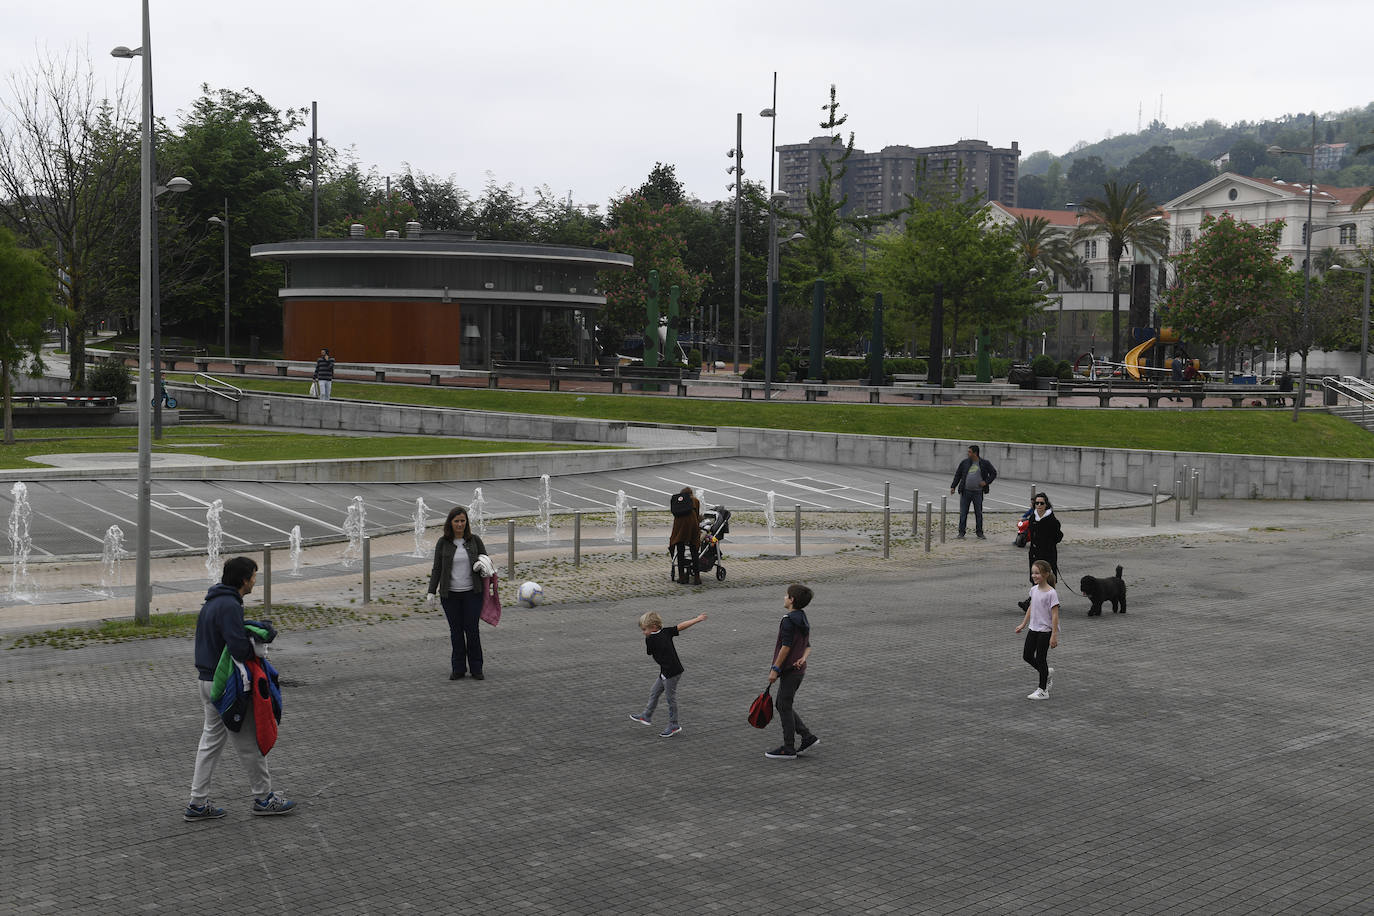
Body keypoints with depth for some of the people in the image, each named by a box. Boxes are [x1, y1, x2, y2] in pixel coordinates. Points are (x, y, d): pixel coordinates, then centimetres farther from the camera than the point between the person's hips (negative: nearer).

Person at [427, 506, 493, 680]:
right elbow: (436, 569, 3)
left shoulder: (474, 540, 1)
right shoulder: (443, 543, 0)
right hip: (450, 594, 0)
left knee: (472, 630, 0)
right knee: (456, 631, 5)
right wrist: (431, 592, -3)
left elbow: (486, 559, 12)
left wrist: (483, 564, -12)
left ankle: (476, 669, 11)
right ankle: (458, 669, 14)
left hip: (472, 593, 0)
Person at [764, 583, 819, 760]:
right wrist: (803, 658, -4)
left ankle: (788, 749, 4)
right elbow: (808, 646, 15)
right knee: (782, 705, 17)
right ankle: (808, 737, 16)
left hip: (790, 670, -9)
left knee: (784, 707, -1)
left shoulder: (789, 620, -17)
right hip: (799, 669, 9)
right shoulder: (803, 620, 14)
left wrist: (775, 669, -17)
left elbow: (786, 646, -21)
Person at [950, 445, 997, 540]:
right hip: (965, 492, 1)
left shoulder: (984, 463, 0)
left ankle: (979, 533, 13)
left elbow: (993, 473, 8)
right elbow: (958, 475, 10)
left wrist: (986, 482, -6)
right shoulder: (964, 462, 4)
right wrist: (953, 486, 3)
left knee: (978, 513, 5)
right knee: (963, 513, 0)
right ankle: (961, 532, 7)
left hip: (977, 492, -1)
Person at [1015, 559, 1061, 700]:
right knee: (1027, 655, 10)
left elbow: (1055, 615, -19)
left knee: (1040, 658, -1)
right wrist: (1023, 624, 19)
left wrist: (1054, 635, -21)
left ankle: (1043, 690, 11)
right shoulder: (1034, 590, 3)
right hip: (1033, 629, 7)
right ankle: (1047, 672, 33)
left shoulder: (1051, 593, -19)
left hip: (1045, 630, -7)